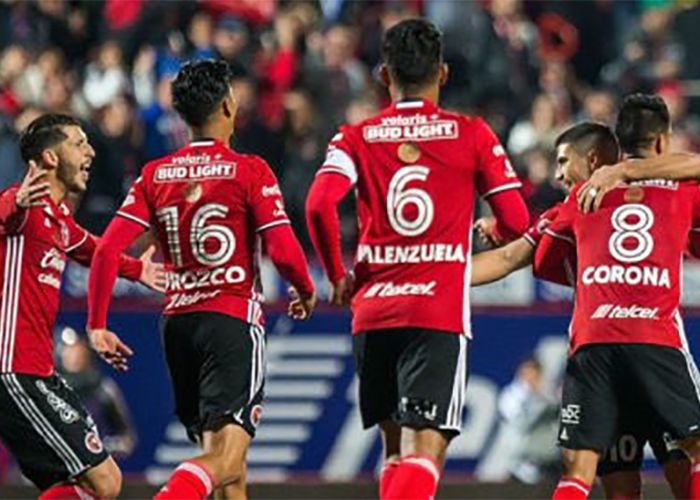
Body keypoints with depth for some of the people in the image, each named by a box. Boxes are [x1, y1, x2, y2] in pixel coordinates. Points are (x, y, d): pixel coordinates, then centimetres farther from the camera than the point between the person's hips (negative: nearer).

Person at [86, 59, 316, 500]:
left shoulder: (155, 175, 7)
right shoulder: (249, 171, -6)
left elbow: (108, 249, -2)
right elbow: (284, 251, -11)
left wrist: (97, 325, 4)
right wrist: (307, 292, 10)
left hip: (176, 322, 6)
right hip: (233, 319, -6)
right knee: (224, 458, -16)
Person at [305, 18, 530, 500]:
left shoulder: (357, 138, 6)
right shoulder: (471, 134, 3)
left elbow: (319, 206, -10)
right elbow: (515, 221, 2)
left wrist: (338, 276, 5)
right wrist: (487, 233, 26)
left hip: (372, 312, 3)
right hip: (440, 313, -3)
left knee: (397, 445, 19)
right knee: (424, 448, -10)